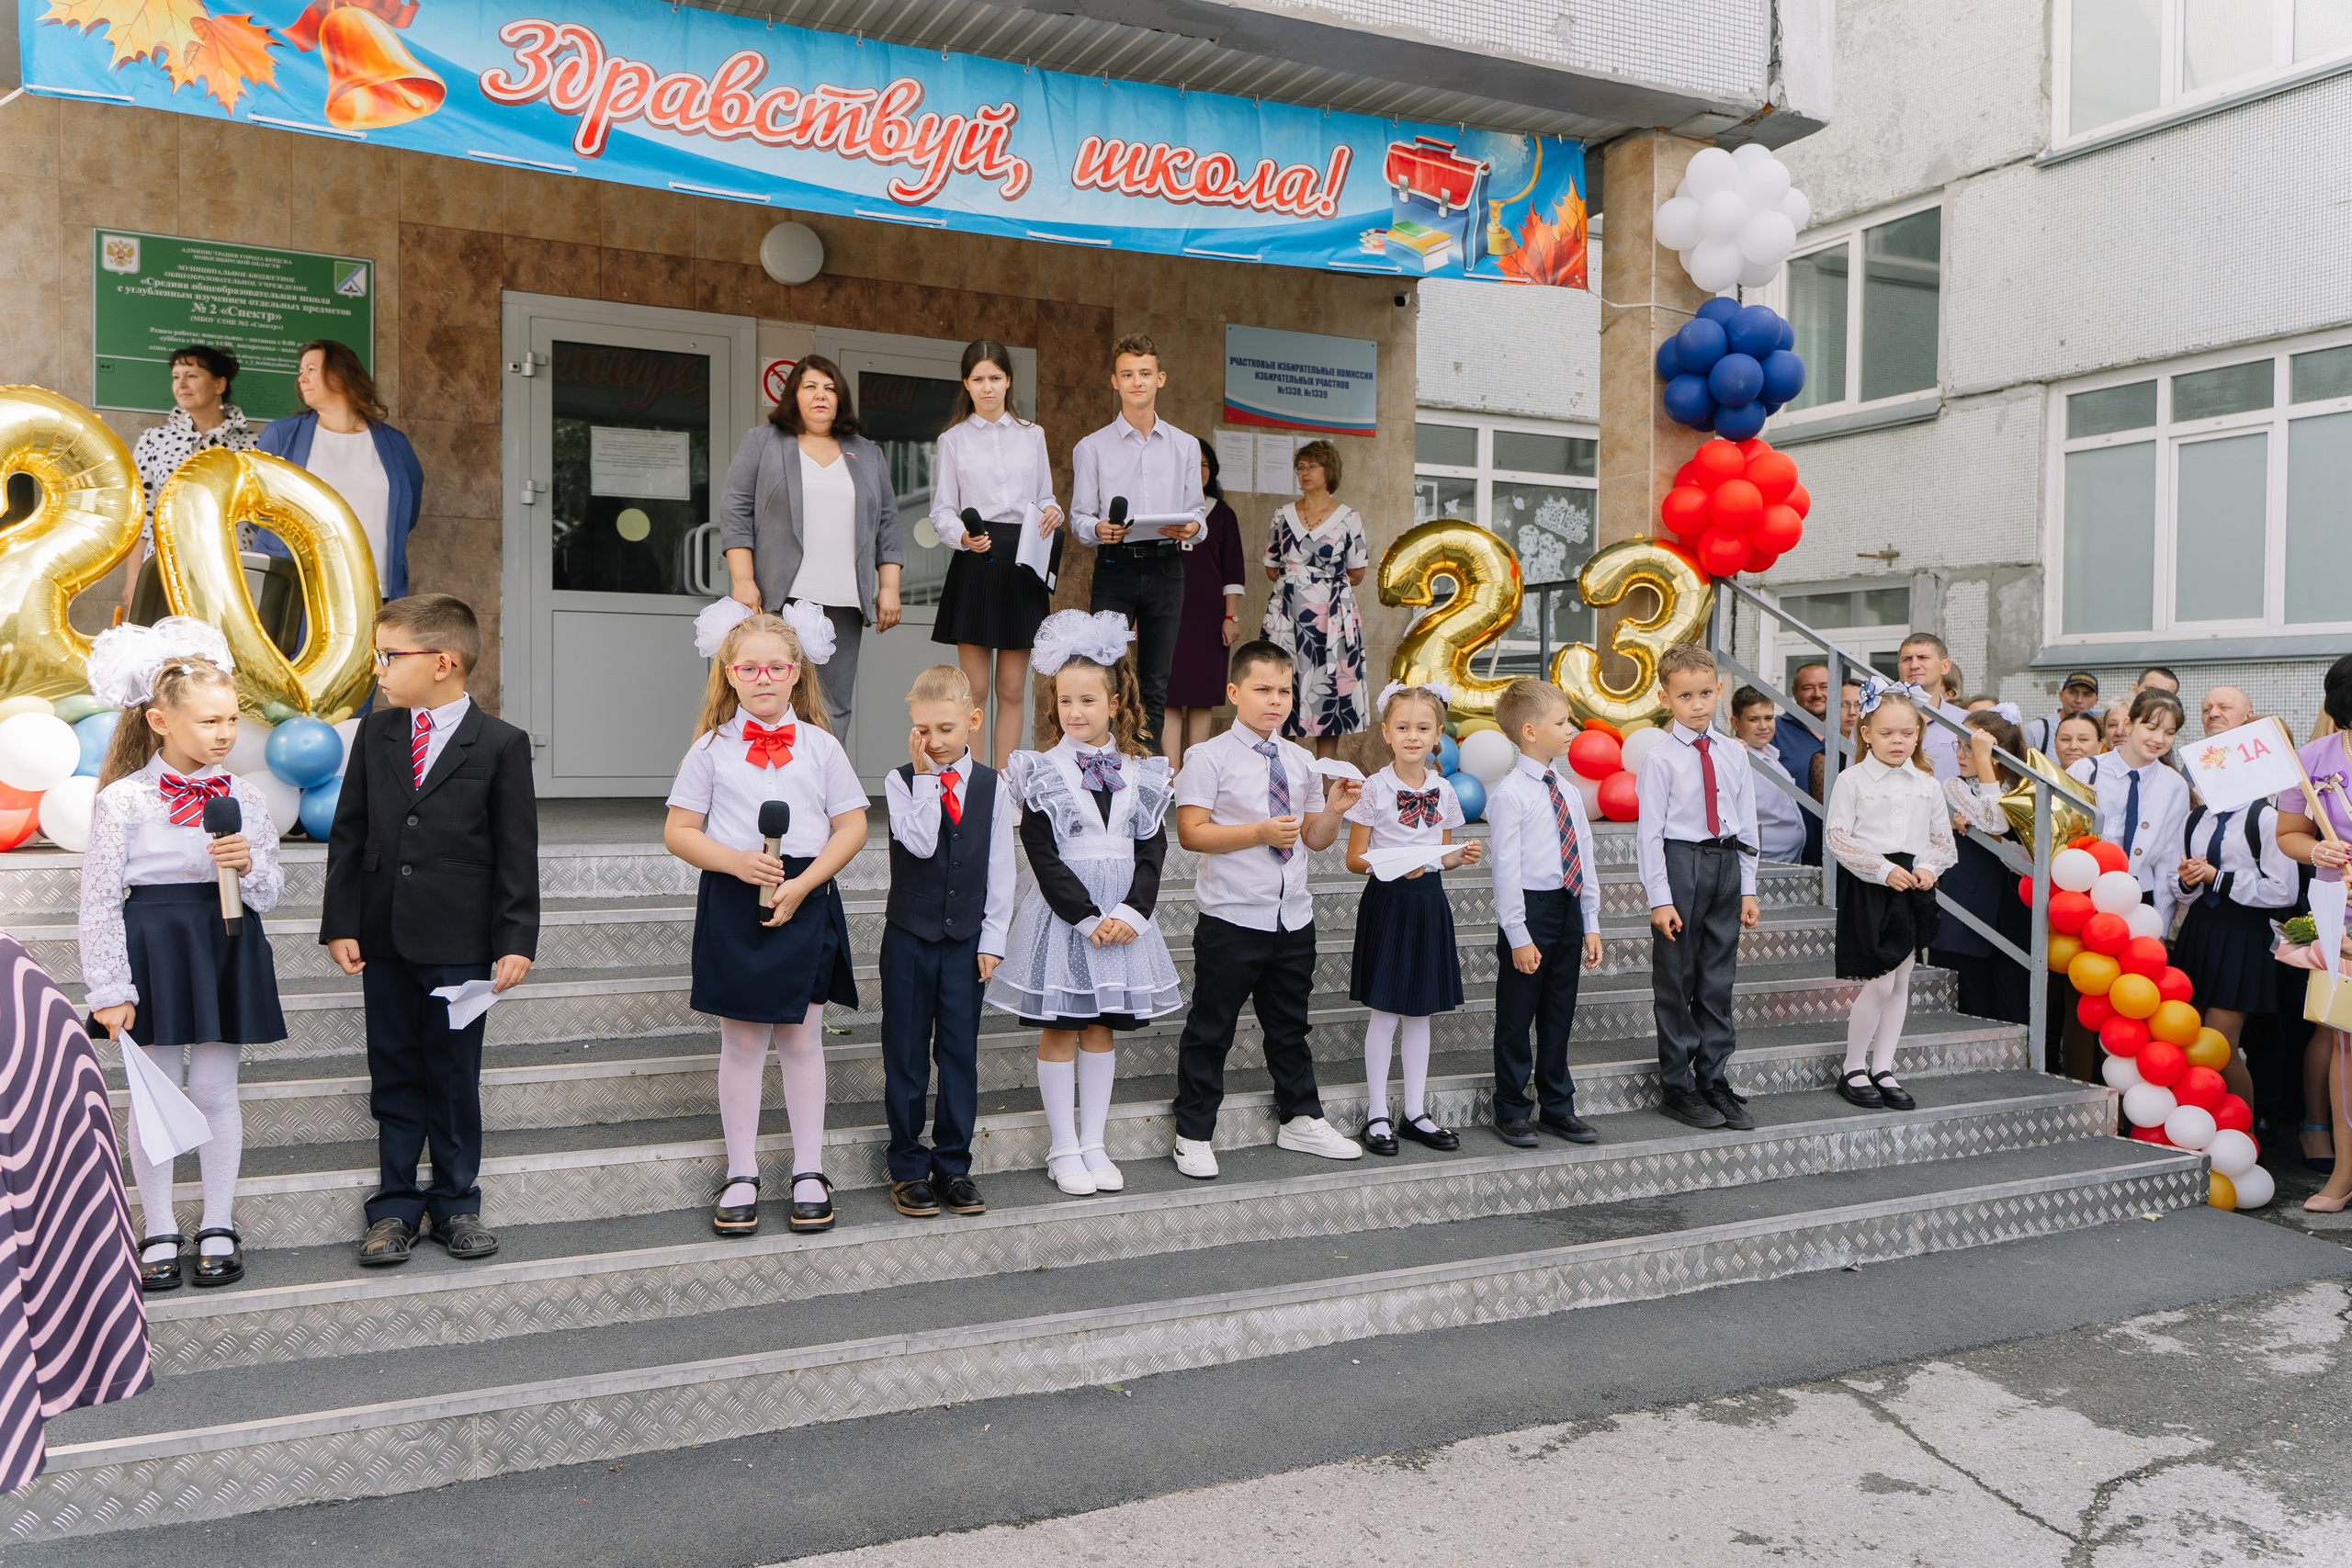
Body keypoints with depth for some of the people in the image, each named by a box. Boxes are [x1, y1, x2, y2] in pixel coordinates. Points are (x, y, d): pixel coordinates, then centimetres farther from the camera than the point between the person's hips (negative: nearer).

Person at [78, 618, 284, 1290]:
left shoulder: (245, 798, 3)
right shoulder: (123, 800, -8)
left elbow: (271, 893, 8)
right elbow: (99, 900, -7)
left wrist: (250, 865, -14)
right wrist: (110, 990, -9)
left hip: (226, 949, 3)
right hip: (152, 950, -2)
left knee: (217, 1090, 9)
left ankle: (217, 1226, 21)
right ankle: (159, 1231, 21)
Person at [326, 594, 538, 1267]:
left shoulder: (501, 745, -5)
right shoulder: (374, 734, 7)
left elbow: (517, 852, -5)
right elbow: (347, 833, 9)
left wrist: (516, 941, -9)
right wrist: (341, 923, 1)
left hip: (460, 945, -3)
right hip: (384, 938, 3)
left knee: (455, 1078, 7)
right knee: (394, 1076, 11)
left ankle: (456, 1204, 21)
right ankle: (395, 1207, 21)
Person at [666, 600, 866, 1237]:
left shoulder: (820, 746, 3)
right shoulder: (712, 748, 1)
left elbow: (852, 826, 1)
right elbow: (678, 832, 2)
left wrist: (801, 884, -10)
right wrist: (737, 862, -16)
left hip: (806, 903, 0)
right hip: (733, 904, 0)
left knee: (801, 1040, 7)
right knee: (741, 1041, 6)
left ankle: (810, 1172, 18)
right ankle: (741, 1174, 18)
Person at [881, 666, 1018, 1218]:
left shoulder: (993, 787, 1)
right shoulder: (901, 781, -5)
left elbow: (1000, 870, 3)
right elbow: (920, 843, -22)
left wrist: (992, 939, 0)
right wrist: (925, 776, -18)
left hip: (966, 940, 2)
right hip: (909, 936, -2)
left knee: (960, 1052, 7)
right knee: (906, 1054, 6)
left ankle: (953, 1165, 19)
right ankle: (908, 1167, 18)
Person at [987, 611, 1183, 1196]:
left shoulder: (1140, 774, 5)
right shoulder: (1043, 774, -5)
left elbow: (1152, 849, 3)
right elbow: (1044, 855, -10)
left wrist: (1132, 912, -11)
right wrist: (1086, 916, -16)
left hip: (1122, 916, 3)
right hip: (1063, 914, -3)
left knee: (1101, 1028, 11)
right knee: (1059, 1030, 4)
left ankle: (1093, 1143, 21)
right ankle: (1064, 1148, 15)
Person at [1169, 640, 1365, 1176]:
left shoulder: (1301, 761, 10)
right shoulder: (1210, 758, -7)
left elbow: (1314, 839, 15)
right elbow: (1191, 833, -15)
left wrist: (1333, 811, -6)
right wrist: (1260, 833, -22)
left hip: (1293, 918, 6)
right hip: (1231, 921, -5)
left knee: (1289, 1024, 19)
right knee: (1211, 1029, 3)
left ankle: (1301, 1120, 34)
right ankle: (1194, 1135, 15)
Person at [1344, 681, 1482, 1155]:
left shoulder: (1442, 790, 6)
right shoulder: (1375, 788, -7)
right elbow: (1355, 859, -6)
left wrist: (1463, 856, -5)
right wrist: (1393, 865, -22)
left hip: (1429, 900, 5)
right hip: (1387, 902, -4)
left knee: (1420, 1011, 11)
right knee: (1385, 1013, 0)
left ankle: (1415, 1113, 21)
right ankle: (1377, 1114, 12)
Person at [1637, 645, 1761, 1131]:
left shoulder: (1733, 754, 7)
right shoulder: (1660, 758, -8)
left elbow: (1746, 823, 12)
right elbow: (1650, 831, -9)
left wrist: (1747, 889, 10)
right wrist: (1660, 897, -13)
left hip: (1726, 864, 5)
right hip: (1680, 862, -5)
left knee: (1718, 980, 11)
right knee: (1676, 981, 3)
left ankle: (1715, 1082, 22)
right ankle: (1679, 1087, 15)